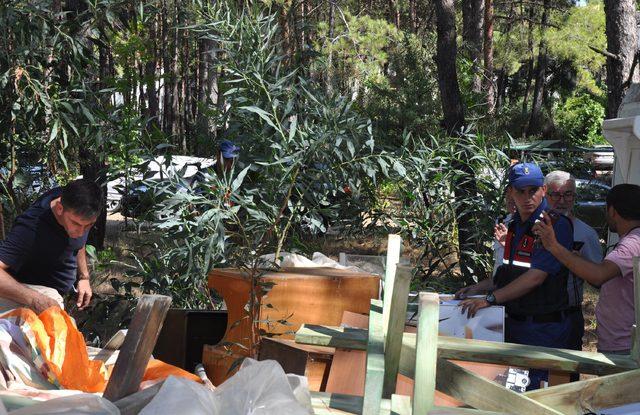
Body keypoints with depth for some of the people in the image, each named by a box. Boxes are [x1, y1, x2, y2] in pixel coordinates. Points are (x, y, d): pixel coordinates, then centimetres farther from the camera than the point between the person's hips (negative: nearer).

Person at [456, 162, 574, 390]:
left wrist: (490, 298, -23)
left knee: (537, 386, -5)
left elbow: (536, 277, -21)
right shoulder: (514, 225, 13)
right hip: (512, 322, 8)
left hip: (543, 327, -8)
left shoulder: (556, 225, -14)